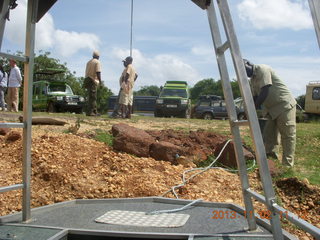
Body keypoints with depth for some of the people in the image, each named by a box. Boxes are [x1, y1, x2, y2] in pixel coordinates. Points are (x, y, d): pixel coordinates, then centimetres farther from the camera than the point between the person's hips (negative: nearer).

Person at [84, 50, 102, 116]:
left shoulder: (88, 62, 19)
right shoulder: (97, 62, -4)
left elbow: (87, 72, 19)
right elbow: (98, 72, -15)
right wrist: (100, 81, -11)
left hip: (87, 79, 8)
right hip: (93, 81, -8)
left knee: (93, 97, 12)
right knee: (92, 97, -7)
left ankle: (94, 111, 16)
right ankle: (90, 112, -10)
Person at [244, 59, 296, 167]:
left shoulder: (262, 69, -16)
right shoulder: (252, 79, 12)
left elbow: (264, 92, -23)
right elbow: (255, 97, 13)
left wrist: (254, 107, -19)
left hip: (285, 105, -9)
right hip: (272, 109, 10)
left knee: (288, 135, -6)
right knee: (269, 135, 6)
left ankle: (287, 165, -5)